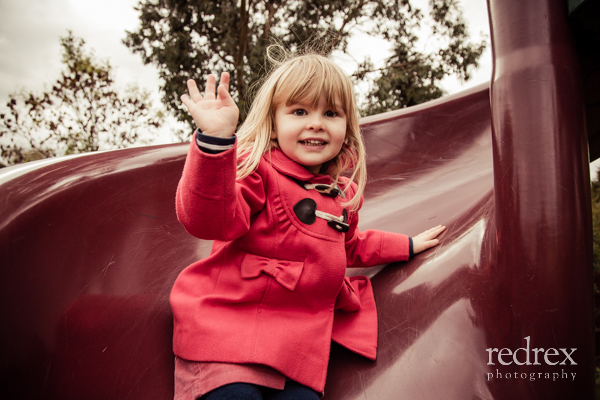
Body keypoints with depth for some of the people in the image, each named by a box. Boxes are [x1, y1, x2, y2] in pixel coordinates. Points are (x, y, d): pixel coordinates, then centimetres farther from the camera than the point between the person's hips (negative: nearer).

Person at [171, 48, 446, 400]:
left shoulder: (344, 193, 15)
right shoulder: (255, 169, -6)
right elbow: (210, 219, -25)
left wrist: (408, 246, 41)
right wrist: (216, 139, -39)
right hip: (229, 326, -5)